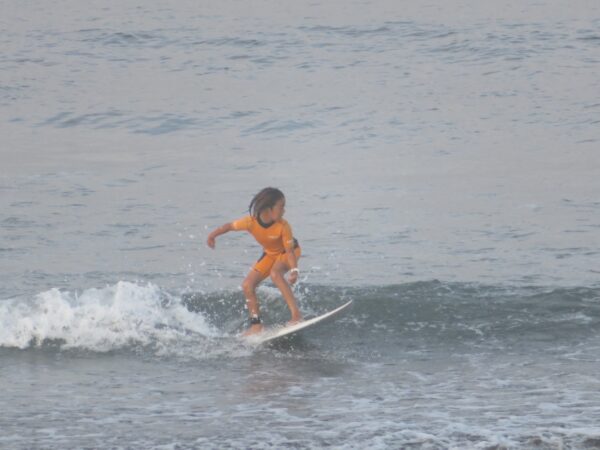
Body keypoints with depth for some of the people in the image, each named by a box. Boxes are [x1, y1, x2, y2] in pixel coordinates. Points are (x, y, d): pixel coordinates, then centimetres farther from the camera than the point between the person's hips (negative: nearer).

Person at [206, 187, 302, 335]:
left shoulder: (283, 226, -33)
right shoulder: (251, 222, -27)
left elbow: (290, 250, -31)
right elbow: (230, 226, -10)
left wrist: (294, 270, -44)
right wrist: (213, 235, -6)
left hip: (288, 251, -5)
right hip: (270, 254, 5)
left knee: (275, 273, -35)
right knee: (248, 285, -4)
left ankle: (296, 315, -38)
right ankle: (256, 324, 9)